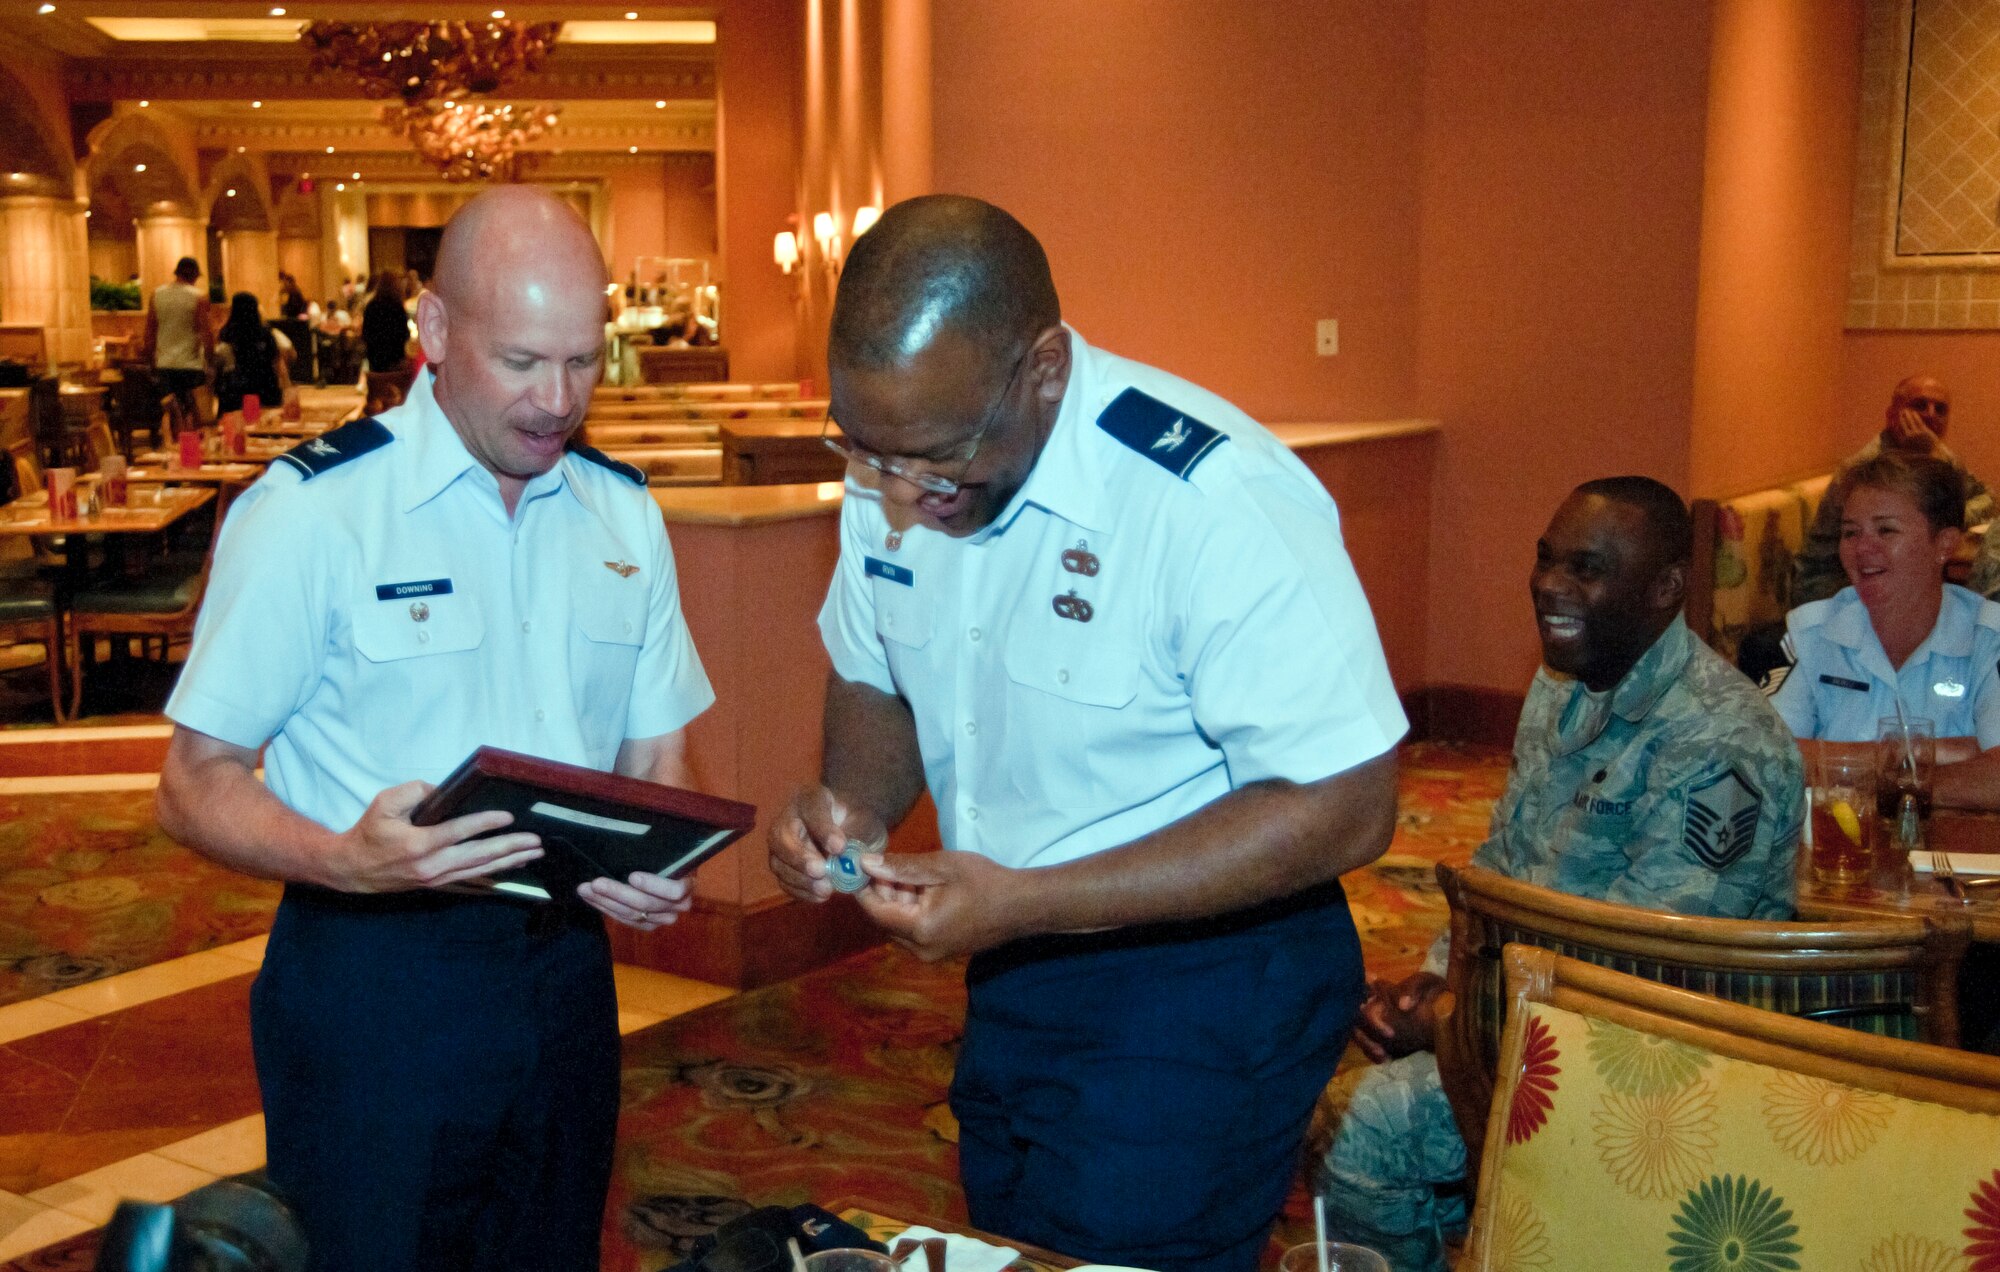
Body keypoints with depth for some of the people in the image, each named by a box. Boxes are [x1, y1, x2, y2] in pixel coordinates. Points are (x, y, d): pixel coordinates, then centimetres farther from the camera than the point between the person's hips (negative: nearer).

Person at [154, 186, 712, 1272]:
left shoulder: (625, 516, 6)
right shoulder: (310, 512, -10)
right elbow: (194, 785, -9)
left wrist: (659, 866, -10)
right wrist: (344, 859, -28)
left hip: (565, 972, 5)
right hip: (371, 980, -4)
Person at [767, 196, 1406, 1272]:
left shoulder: (1222, 505, -29)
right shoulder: (892, 468, -6)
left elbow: (1345, 810, -27)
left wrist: (1023, 903, -30)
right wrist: (851, 804, -13)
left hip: (1203, 978, -7)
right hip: (1011, 976, 7)